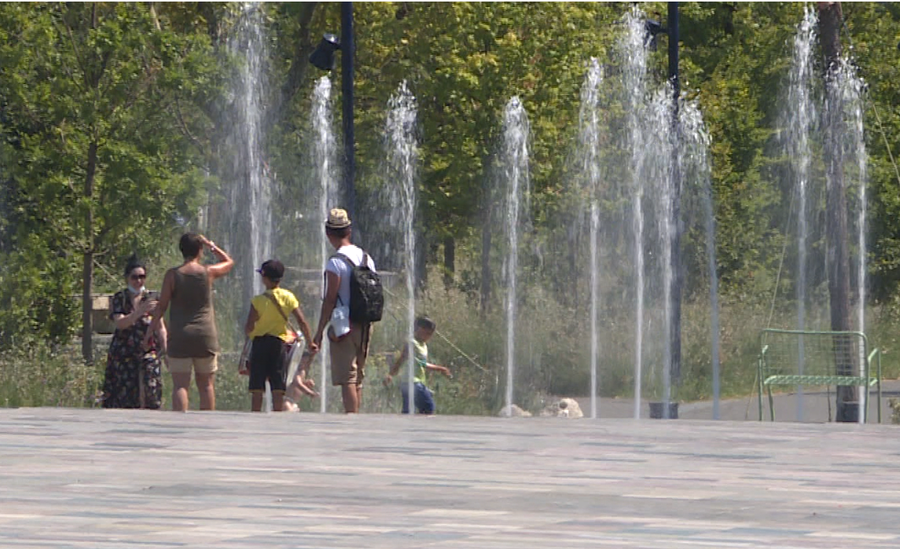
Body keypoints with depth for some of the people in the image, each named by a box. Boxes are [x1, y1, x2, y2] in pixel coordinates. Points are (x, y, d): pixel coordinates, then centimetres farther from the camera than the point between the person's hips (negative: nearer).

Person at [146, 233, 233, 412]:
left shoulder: (172, 275, -2)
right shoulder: (208, 273, 0)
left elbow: (161, 306, -1)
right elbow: (229, 261, 21)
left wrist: (149, 332, 6)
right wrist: (210, 245, 27)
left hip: (179, 337, -1)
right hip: (205, 336, 1)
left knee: (180, 385, -4)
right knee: (206, 385, 9)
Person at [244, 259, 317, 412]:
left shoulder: (258, 300, -9)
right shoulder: (288, 297, -1)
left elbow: (248, 328, -11)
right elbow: (302, 322, -4)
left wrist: (249, 331, 13)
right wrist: (310, 342, 5)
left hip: (259, 342, -2)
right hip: (279, 342, 2)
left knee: (257, 389, 2)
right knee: (278, 388, 3)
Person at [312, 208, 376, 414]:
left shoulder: (336, 262, -12)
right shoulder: (366, 258, 9)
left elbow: (330, 300, -14)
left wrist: (319, 332, -11)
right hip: (364, 326, 7)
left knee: (347, 378, -9)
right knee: (358, 378, 13)